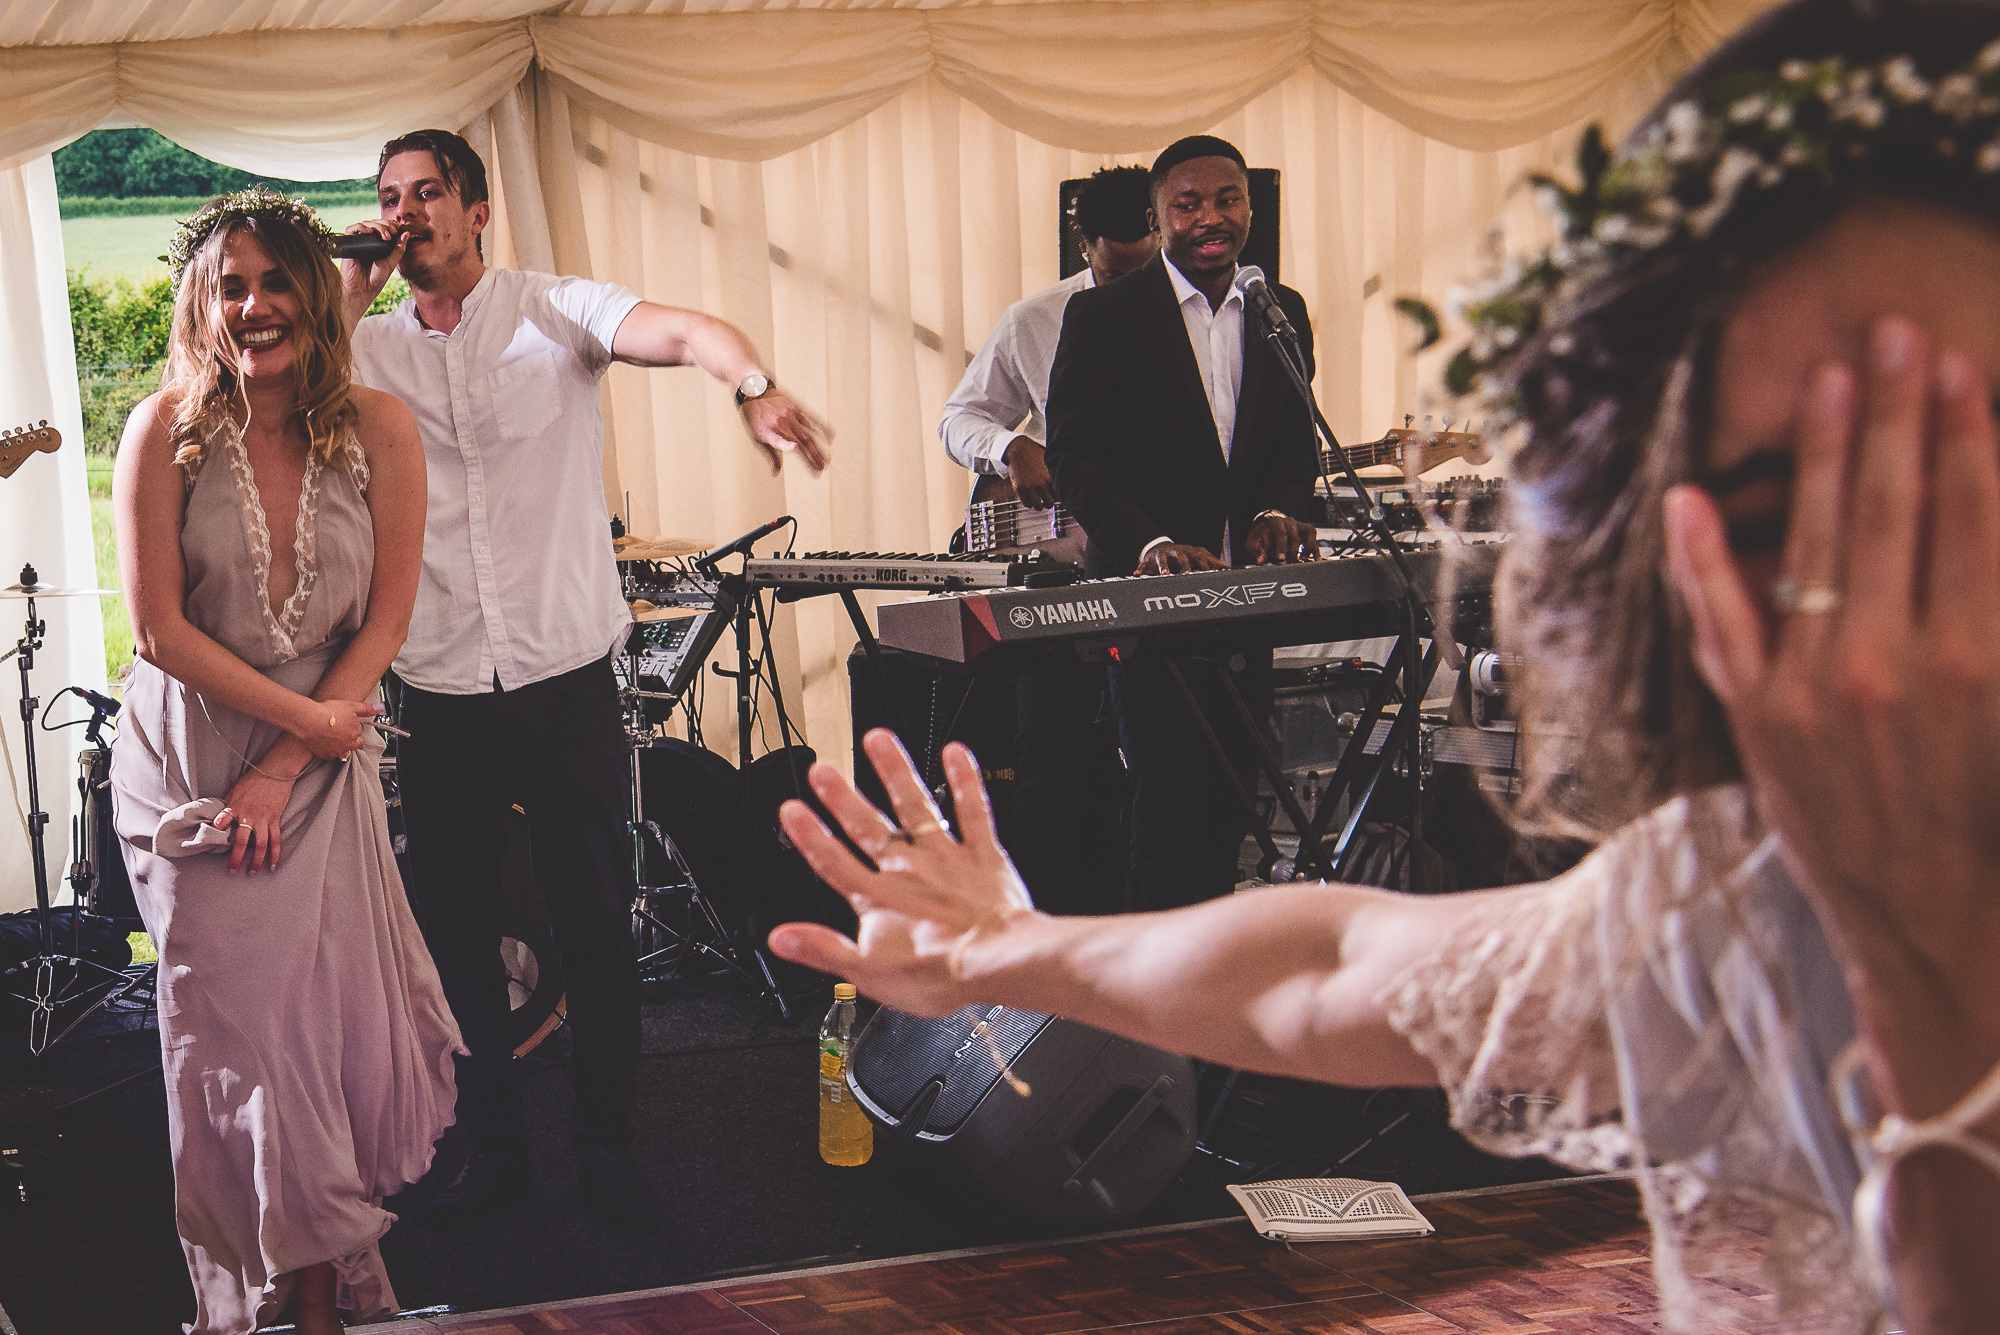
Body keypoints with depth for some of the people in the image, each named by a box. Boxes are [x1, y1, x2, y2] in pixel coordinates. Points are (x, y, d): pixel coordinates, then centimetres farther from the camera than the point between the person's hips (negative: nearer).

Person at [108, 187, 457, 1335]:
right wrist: (309, 718, -10)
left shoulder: (378, 429, -4)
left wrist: (286, 767, -9)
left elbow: (387, 619, -4)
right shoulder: (167, 430, -8)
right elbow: (161, 629, -9)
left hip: (323, 761, 1)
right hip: (193, 758, -1)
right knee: (239, 1021, 4)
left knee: (338, 1012, 0)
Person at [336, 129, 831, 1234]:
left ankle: (606, 1147, 24)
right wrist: (348, 296, -4)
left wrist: (754, 387, -43)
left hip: (567, 683, -3)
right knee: (455, 934, 11)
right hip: (440, 695, 3)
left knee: (596, 926, 6)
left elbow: (682, 331, -21)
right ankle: (493, 1148, 29)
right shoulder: (369, 348, 9)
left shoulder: (554, 313, -3)